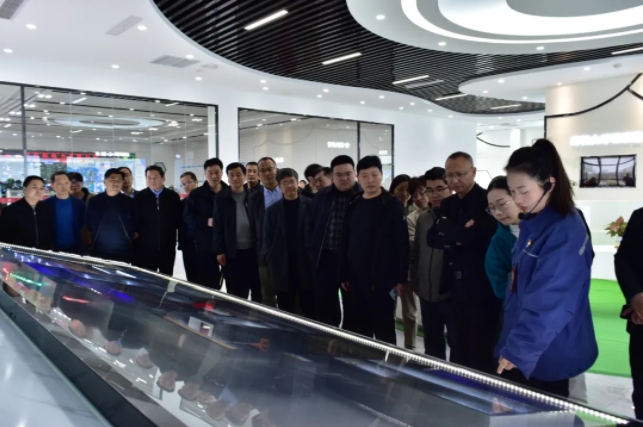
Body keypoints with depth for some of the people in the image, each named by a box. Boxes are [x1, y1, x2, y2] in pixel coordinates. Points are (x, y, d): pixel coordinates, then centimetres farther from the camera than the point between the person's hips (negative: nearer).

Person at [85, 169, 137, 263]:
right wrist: (96, 238, 9)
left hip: (123, 253, 0)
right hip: (99, 252, 0)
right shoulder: (94, 201, 5)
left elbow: (136, 225, 8)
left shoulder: (130, 202, 4)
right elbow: (88, 224, 11)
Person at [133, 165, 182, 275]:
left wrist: (172, 236, -1)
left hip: (167, 247, 1)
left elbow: (179, 219, 8)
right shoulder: (139, 197, 3)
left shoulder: (173, 196, 5)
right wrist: (140, 235, -5)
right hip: (145, 247, -1)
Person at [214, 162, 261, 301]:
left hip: (253, 250, 1)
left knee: (258, 289, 6)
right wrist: (219, 251, -3)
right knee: (236, 292, 5)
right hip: (232, 252, -1)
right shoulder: (221, 198, 3)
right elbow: (217, 226, 2)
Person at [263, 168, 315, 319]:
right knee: (285, 313, 9)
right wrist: (270, 260, -2)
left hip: (306, 266, -2)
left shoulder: (310, 205, 0)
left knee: (310, 311, 4)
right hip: (282, 269, 2)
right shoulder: (273, 210, 8)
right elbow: (268, 238, 8)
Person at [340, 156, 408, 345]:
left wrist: (400, 278, -12)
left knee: (383, 329, 4)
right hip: (356, 279, 5)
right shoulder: (353, 206, 9)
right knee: (357, 330, 12)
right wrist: (344, 274, 8)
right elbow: (346, 242, 11)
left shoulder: (393, 205, -6)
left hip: (383, 279, -5)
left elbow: (402, 244, -9)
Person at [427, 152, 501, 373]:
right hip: (457, 288, 6)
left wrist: (450, 234, -12)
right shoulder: (448, 204, 12)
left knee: (482, 355, 4)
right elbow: (432, 237, 1)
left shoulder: (488, 201, -8)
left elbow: (478, 235, -25)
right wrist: (460, 234, -15)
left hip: (483, 288, -6)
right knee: (458, 351, 16)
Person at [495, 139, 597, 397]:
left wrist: (516, 350, -30)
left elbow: (547, 302, -28)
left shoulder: (565, 232, -21)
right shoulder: (532, 223, 7)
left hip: (546, 356, -8)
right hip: (521, 350, 8)